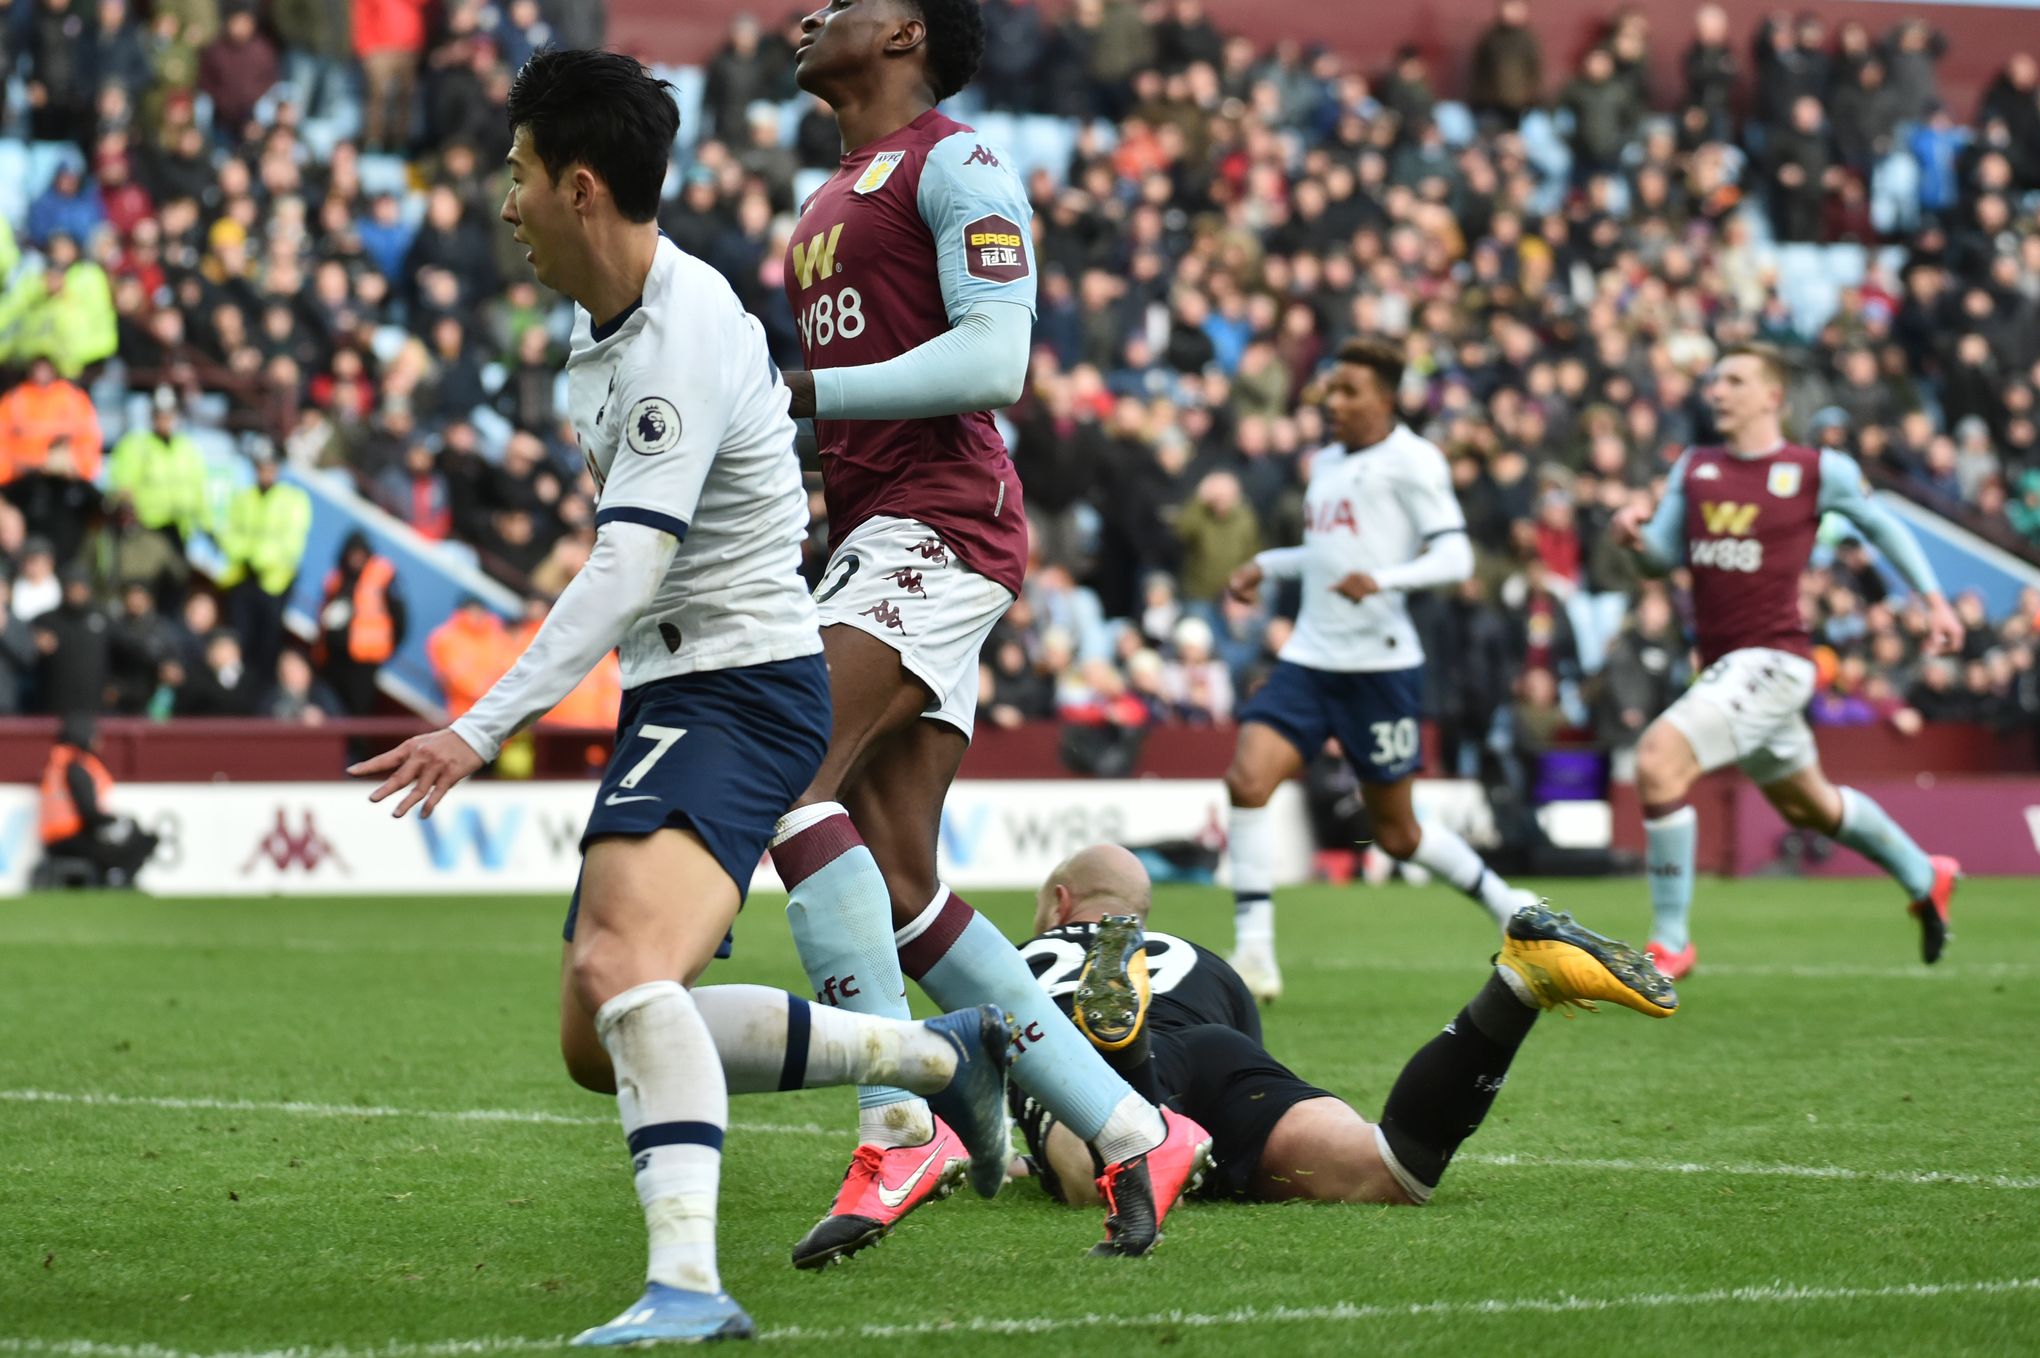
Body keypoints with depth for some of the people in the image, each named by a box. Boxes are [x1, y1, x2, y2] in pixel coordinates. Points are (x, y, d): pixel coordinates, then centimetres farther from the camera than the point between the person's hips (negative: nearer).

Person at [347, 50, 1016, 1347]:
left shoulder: (682, 337, -20)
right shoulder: (607, 328, 11)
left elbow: (627, 570, -27)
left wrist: (481, 730, -31)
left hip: (742, 685, -10)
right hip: (675, 697, 10)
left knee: (621, 962, -32)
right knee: (600, 1045, 10)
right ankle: (942, 1056, 21)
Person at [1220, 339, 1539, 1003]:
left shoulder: (1409, 460, -7)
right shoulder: (1326, 463, 16)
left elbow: (1454, 557, -14)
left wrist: (1382, 579, -30)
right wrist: (1266, 565, 18)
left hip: (1380, 664, -6)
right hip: (1308, 657, 6)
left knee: (1397, 833, 3)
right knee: (1247, 779, -16)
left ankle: (1507, 904, 28)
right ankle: (1253, 954, -15)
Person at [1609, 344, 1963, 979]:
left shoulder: (1820, 470, -5)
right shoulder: (1694, 468, 9)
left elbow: (1880, 524, 10)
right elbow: (1669, 551, 5)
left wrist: (1934, 600, 11)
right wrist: (1635, 533, -17)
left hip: (1773, 659, -7)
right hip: (1720, 664, 7)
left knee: (1659, 760, -24)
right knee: (1807, 804, 23)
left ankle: (1669, 940, -15)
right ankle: (1924, 878, 48)